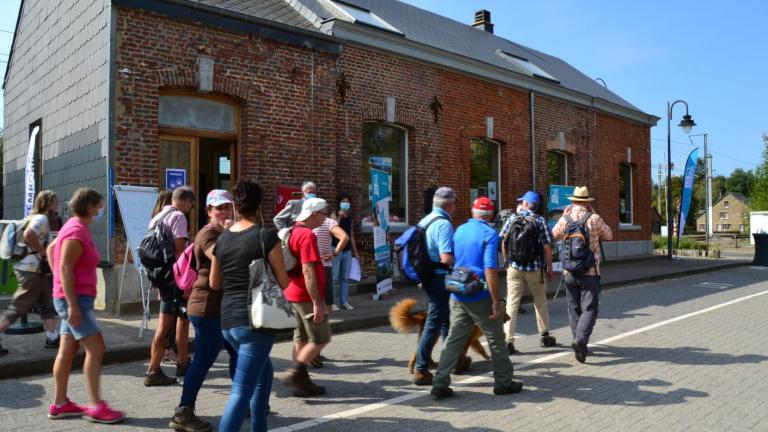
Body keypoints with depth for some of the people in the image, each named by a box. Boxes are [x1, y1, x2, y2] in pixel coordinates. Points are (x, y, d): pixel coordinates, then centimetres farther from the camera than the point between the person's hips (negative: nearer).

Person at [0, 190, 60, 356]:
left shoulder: (36, 218, 16)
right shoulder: (41, 218, -13)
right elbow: (28, 235, -31)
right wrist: (44, 253, -20)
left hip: (38, 270, 10)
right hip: (32, 270, -10)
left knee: (47, 305, 12)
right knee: (18, 308, -4)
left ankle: (52, 338, 16)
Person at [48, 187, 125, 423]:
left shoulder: (77, 228, 14)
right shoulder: (77, 231, -17)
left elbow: (51, 248, 25)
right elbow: (65, 268, -21)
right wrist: (73, 305, -23)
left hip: (76, 298, 10)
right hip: (75, 299, -10)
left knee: (67, 351, 13)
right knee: (96, 349, -9)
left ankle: (59, 404, 20)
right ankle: (96, 407, -5)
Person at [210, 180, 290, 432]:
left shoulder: (222, 238, 6)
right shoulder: (266, 235, -9)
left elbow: (214, 284, 17)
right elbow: (283, 282, -5)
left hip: (228, 320, 7)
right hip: (255, 320, -7)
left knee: (265, 372, 26)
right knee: (241, 392, -6)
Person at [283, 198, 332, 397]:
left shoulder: (294, 232, 12)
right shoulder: (307, 235, -18)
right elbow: (308, 271, -24)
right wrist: (317, 303, -23)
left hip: (294, 295, 10)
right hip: (307, 296, -10)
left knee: (301, 339, 14)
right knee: (321, 338, 1)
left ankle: (301, 381, 19)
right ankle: (296, 374, -1)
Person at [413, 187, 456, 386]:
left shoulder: (425, 221, 11)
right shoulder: (444, 224, -17)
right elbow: (446, 258, -25)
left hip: (429, 277, 10)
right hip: (440, 279, -10)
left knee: (446, 321, 22)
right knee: (433, 324, -3)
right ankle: (421, 370, 2)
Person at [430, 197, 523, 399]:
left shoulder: (460, 230, 8)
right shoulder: (489, 234, -12)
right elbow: (490, 270, -20)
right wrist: (496, 302, -17)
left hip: (457, 296, 6)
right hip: (480, 297, -5)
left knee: (453, 339, 9)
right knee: (496, 339, 11)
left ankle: (440, 384, 7)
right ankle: (503, 382, 22)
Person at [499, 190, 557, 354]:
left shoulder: (513, 219, 1)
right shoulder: (540, 221, -2)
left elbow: (503, 242, 0)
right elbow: (547, 247, -6)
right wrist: (550, 269, 2)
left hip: (514, 268, 0)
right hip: (535, 268, 0)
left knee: (512, 304, 1)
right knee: (540, 302, 18)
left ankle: (509, 341, -6)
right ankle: (544, 336, 30)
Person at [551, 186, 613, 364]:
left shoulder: (565, 219, -2)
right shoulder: (595, 219, -7)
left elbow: (553, 236, 16)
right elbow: (608, 236, 10)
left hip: (569, 272, 3)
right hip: (590, 272, -3)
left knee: (574, 308, 14)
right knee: (589, 308, -1)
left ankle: (579, 344, 19)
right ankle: (580, 339, -21)